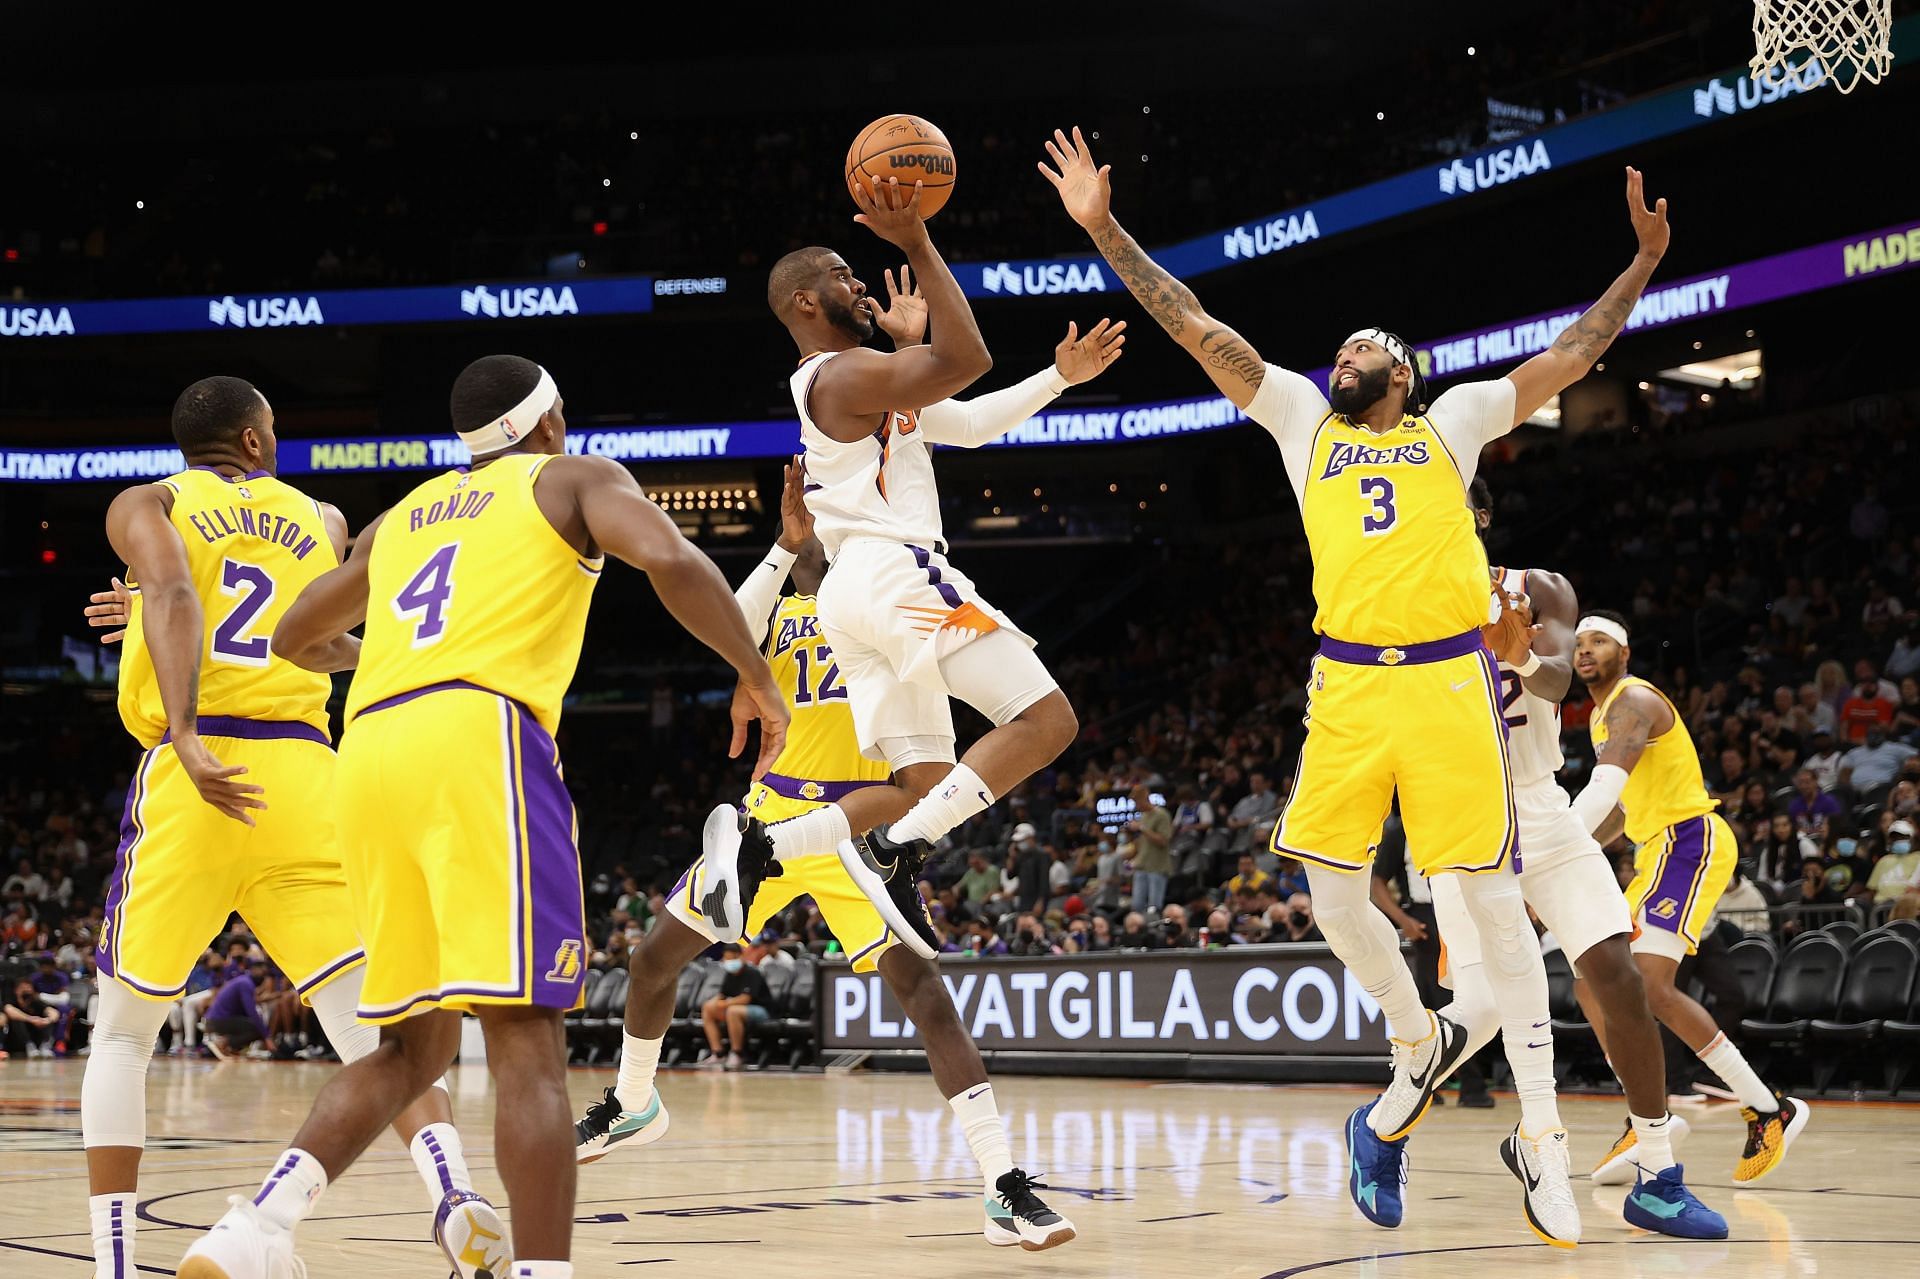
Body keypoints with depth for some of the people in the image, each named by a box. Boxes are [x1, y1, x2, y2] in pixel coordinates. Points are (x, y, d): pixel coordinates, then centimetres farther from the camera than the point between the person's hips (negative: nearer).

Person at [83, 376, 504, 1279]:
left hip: (190, 775, -2)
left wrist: (185, 738, -24)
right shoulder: (321, 521, 22)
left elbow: (174, 597, -11)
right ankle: (454, 1195, -26)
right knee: (372, 1026, -1)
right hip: (303, 776, 2)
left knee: (121, 1034, 13)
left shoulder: (146, 505, 10)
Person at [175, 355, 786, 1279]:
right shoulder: (577, 478, 16)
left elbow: (295, 640, 42)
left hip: (368, 751, 6)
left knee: (412, 1045, 13)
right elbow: (672, 561, -5)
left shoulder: (401, 516, 31)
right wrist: (755, 677, 6)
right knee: (525, 1036, -10)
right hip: (477, 733, -6)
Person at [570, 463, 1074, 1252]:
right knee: (654, 958, 9)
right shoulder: (774, 608, 8)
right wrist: (786, 548, -25)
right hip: (773, 814, 3)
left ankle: (1004, 1190, -24)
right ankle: (633, 1106, 39)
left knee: (916, 978, -21)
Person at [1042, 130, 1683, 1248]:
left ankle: (1541, 1136, 2)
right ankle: (1423, 1046, 29)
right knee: (1333, 894, 1)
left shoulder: (1453, 422, 15)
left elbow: (1571, 357, 12)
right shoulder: (1301, 417, 18)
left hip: (1451, 680, -2)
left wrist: (1645, 262, 3)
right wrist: (1105, 231, 10)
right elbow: (1198, 330, 14)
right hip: (1348, 685, 3)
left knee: (1493, 898, -4)